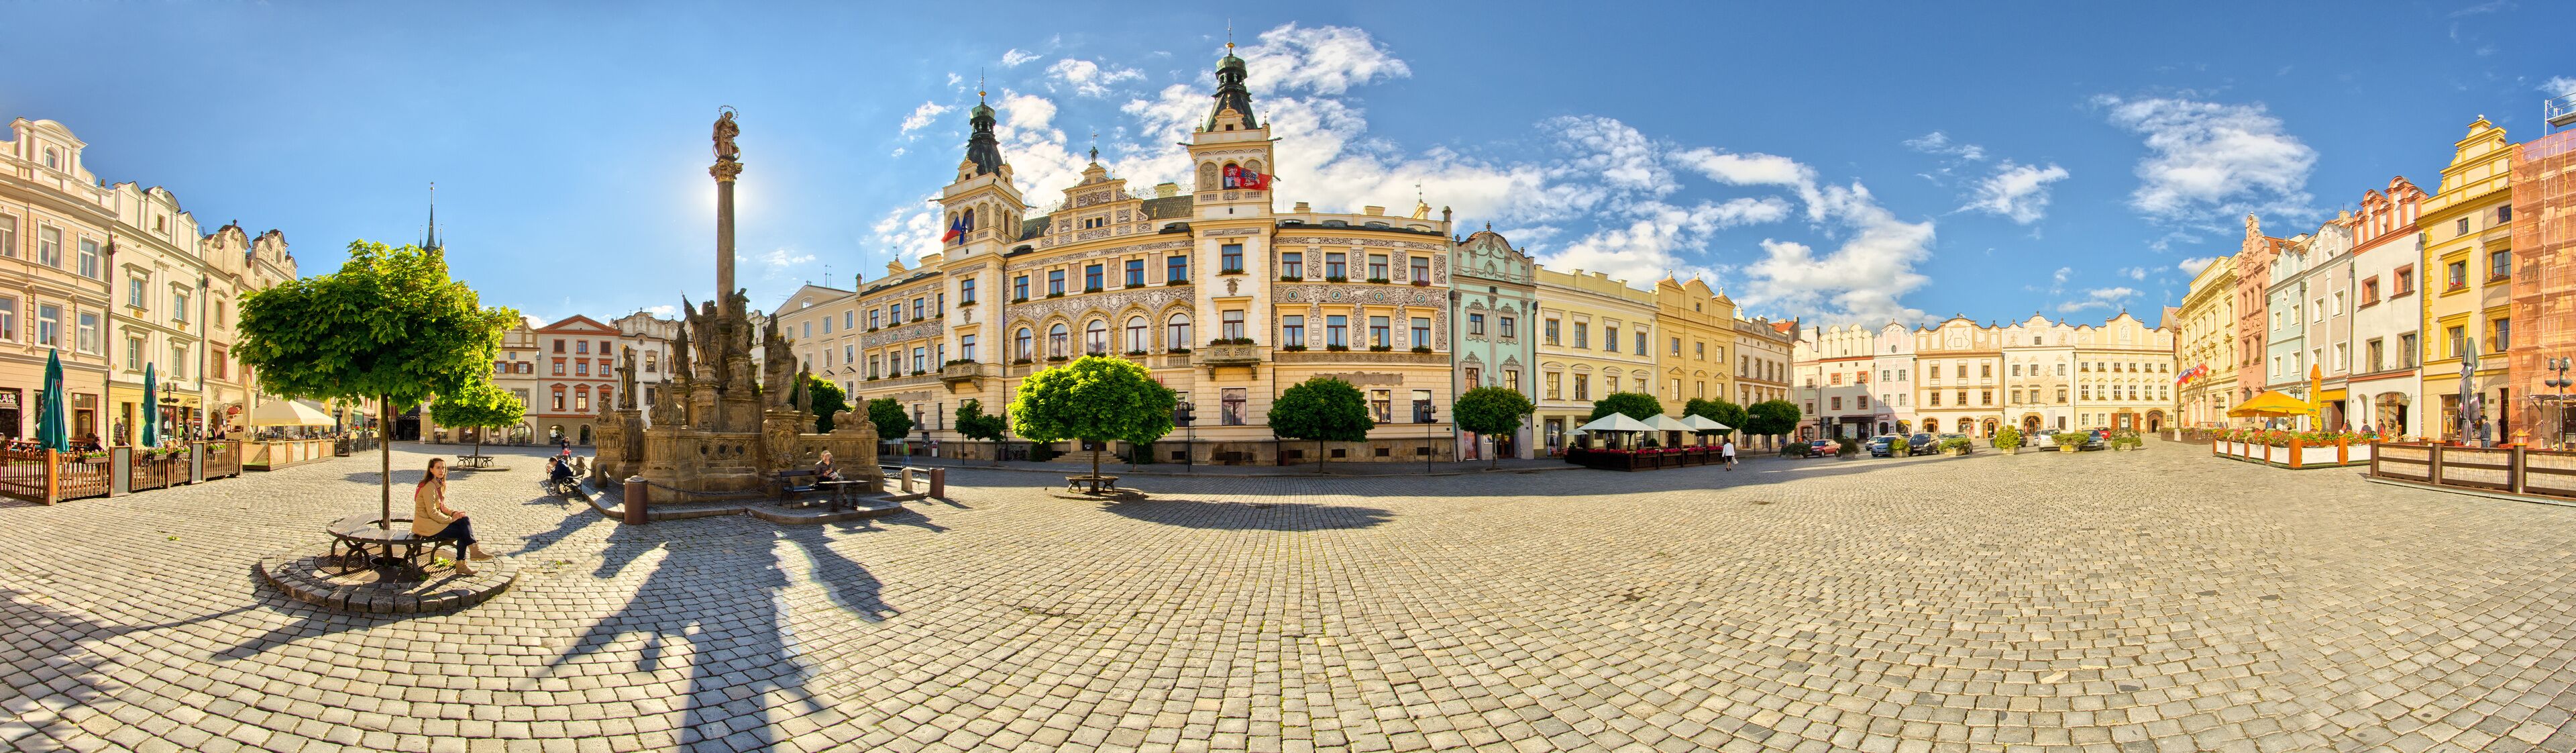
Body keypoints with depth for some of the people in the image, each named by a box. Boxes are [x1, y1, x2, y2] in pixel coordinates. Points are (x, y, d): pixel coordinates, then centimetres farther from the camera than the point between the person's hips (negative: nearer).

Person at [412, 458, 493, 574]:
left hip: (434, 521, 8)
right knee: (463, 531, -16)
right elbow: (432, 513, -22)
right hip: (426, 526, -8)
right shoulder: (429, 486, -18)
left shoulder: (439, 484, 11)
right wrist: (451, 519, -14)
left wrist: (455, 513, -1)